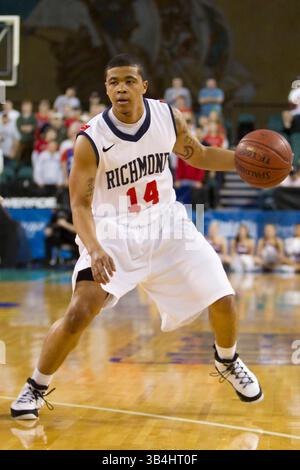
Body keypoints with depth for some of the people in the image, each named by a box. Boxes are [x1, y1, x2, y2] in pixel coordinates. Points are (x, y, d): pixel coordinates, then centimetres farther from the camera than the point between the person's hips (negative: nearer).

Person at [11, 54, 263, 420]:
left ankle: (227, 362, 35)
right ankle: (35, 388, 2)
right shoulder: (91, 139, -21)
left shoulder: (168, 117, -9)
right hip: (114, 231, -4)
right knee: (79, 313, -19)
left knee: (223, 299, 2)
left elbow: (197, 155, 10)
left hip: (165, 224, 4)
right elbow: (80, 204, -19)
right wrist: (94, 249, -37)